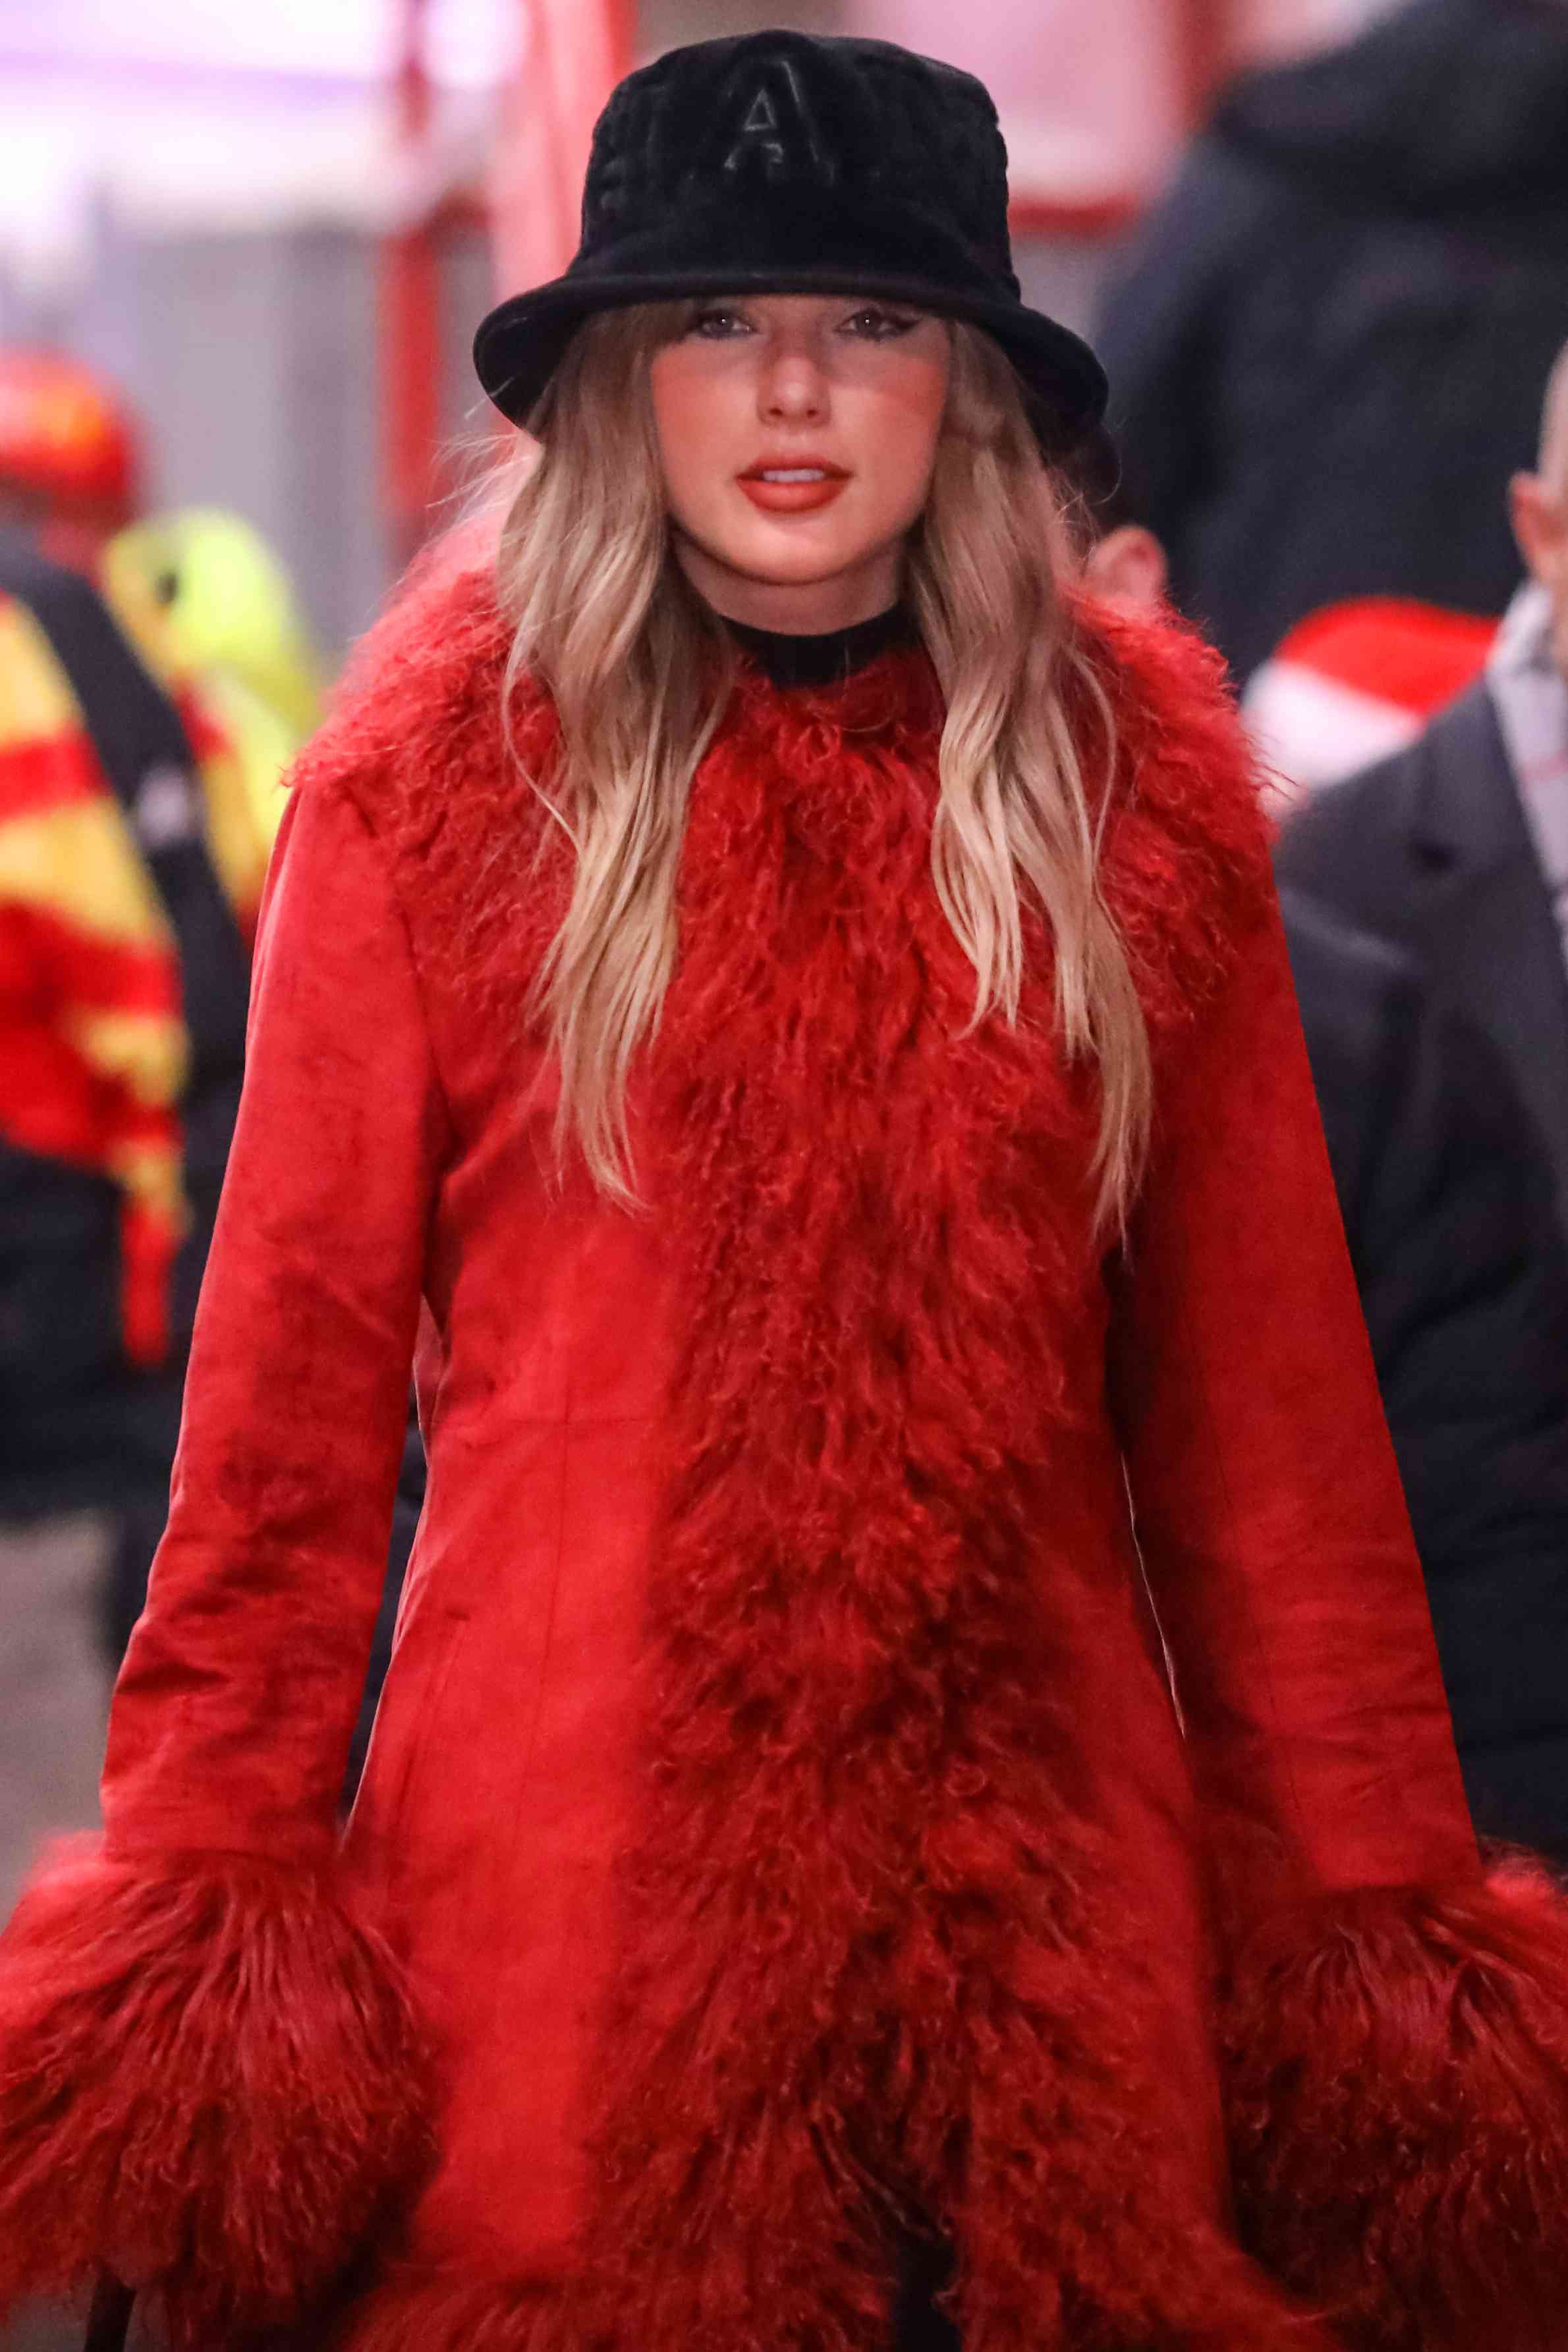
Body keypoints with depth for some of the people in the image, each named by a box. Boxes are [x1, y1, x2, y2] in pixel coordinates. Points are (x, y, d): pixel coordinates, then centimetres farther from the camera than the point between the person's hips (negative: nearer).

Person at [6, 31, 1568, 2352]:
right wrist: (217, 1877, -5)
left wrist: (1374, 1900, 6)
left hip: (1043, 1851, 2)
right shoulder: (452, 762, 0)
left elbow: (1260, 1386, 8)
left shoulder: (1132, 771, 6)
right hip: (570, 1850, -2)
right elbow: (297, 1354, 1)